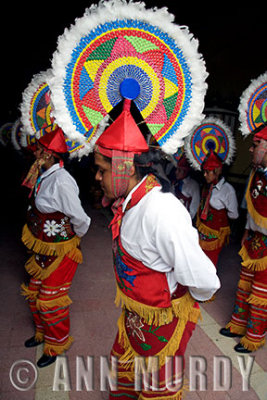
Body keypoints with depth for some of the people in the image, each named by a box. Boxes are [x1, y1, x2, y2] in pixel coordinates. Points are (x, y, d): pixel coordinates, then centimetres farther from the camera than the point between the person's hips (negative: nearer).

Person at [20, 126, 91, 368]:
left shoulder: (61, 181, -28)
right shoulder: (44, 176, -1)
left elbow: (79, 218, -25)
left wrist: (75, 237, -6)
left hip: (60, 252, -9)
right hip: (43, 249, 9)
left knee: (50, 301, 9)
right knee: (34, 293, 23)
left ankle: (56, 345, 36)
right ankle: (42, 333, 51)